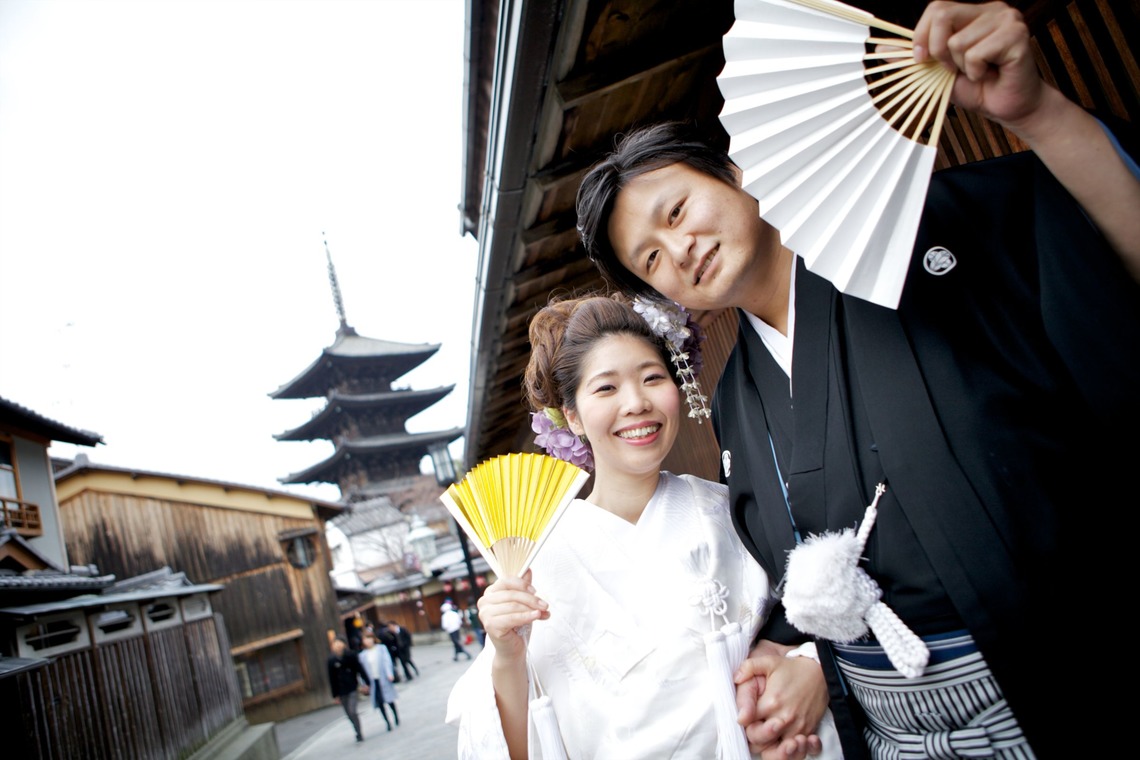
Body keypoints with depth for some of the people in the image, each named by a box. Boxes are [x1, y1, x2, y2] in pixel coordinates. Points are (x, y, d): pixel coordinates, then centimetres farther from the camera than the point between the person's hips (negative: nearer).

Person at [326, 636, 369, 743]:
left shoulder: (350, 655, -9)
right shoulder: (331, 660, -6)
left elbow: (360, 669, -3)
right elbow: (332, 678, -1)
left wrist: (365, 683, -4)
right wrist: (335, 695, 1)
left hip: (352, 687, -3)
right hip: (341, 691, 3)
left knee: (352, 711, -13)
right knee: (349, 714, 10)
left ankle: (359, 734, 3)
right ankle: (359, 733, 29)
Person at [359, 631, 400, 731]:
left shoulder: (381, 648, 0)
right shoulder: (363, 655, 3)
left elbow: (387, 661, -6)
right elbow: (363, 669, 3)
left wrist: (389, 674, -17)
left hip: (384, 679, -1)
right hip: (373, 681, 1)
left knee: (389, 699, 9)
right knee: (379, 702, -1)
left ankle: (396, 715, 31)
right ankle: (388, 722, 10)